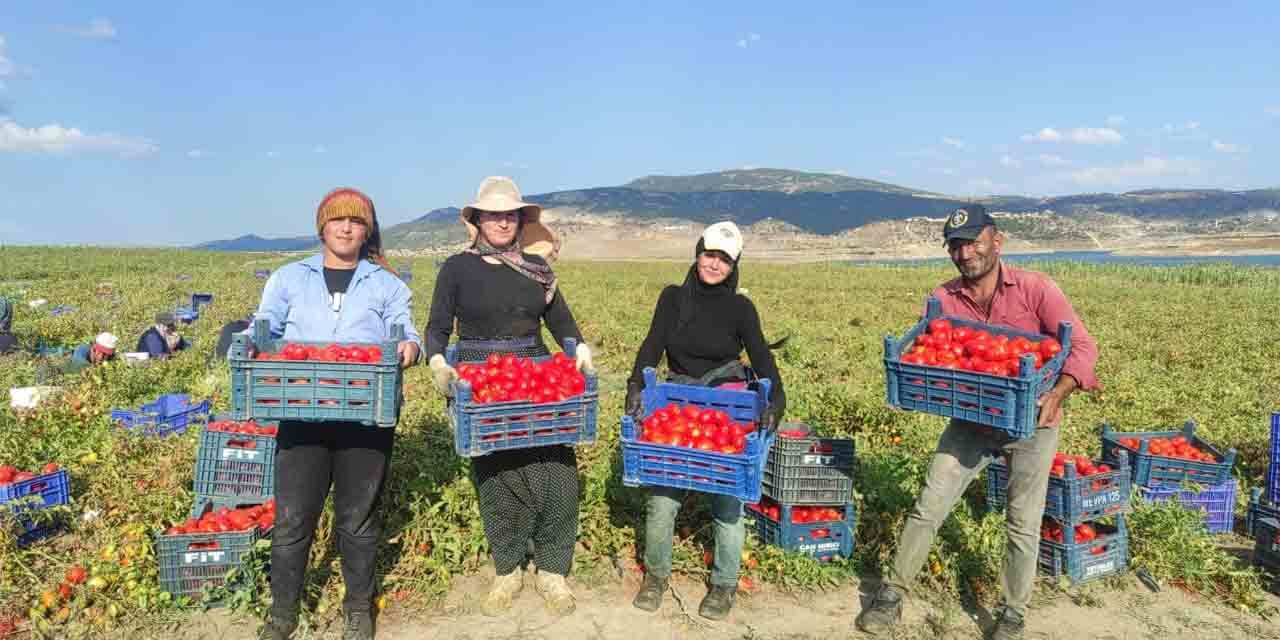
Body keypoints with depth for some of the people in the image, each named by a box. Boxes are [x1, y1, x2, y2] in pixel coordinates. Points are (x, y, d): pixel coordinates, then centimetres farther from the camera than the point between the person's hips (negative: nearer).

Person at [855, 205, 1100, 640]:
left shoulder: (1035, 289, -13)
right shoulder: (943, 299, -4)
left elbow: (1082, 346, -16)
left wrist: (1057, 394, -32)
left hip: (1032, 422, -2)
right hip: (972, 420, 3)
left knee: (1023, 523, 6)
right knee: (928, 506, 1)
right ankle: (894, 593, 15)